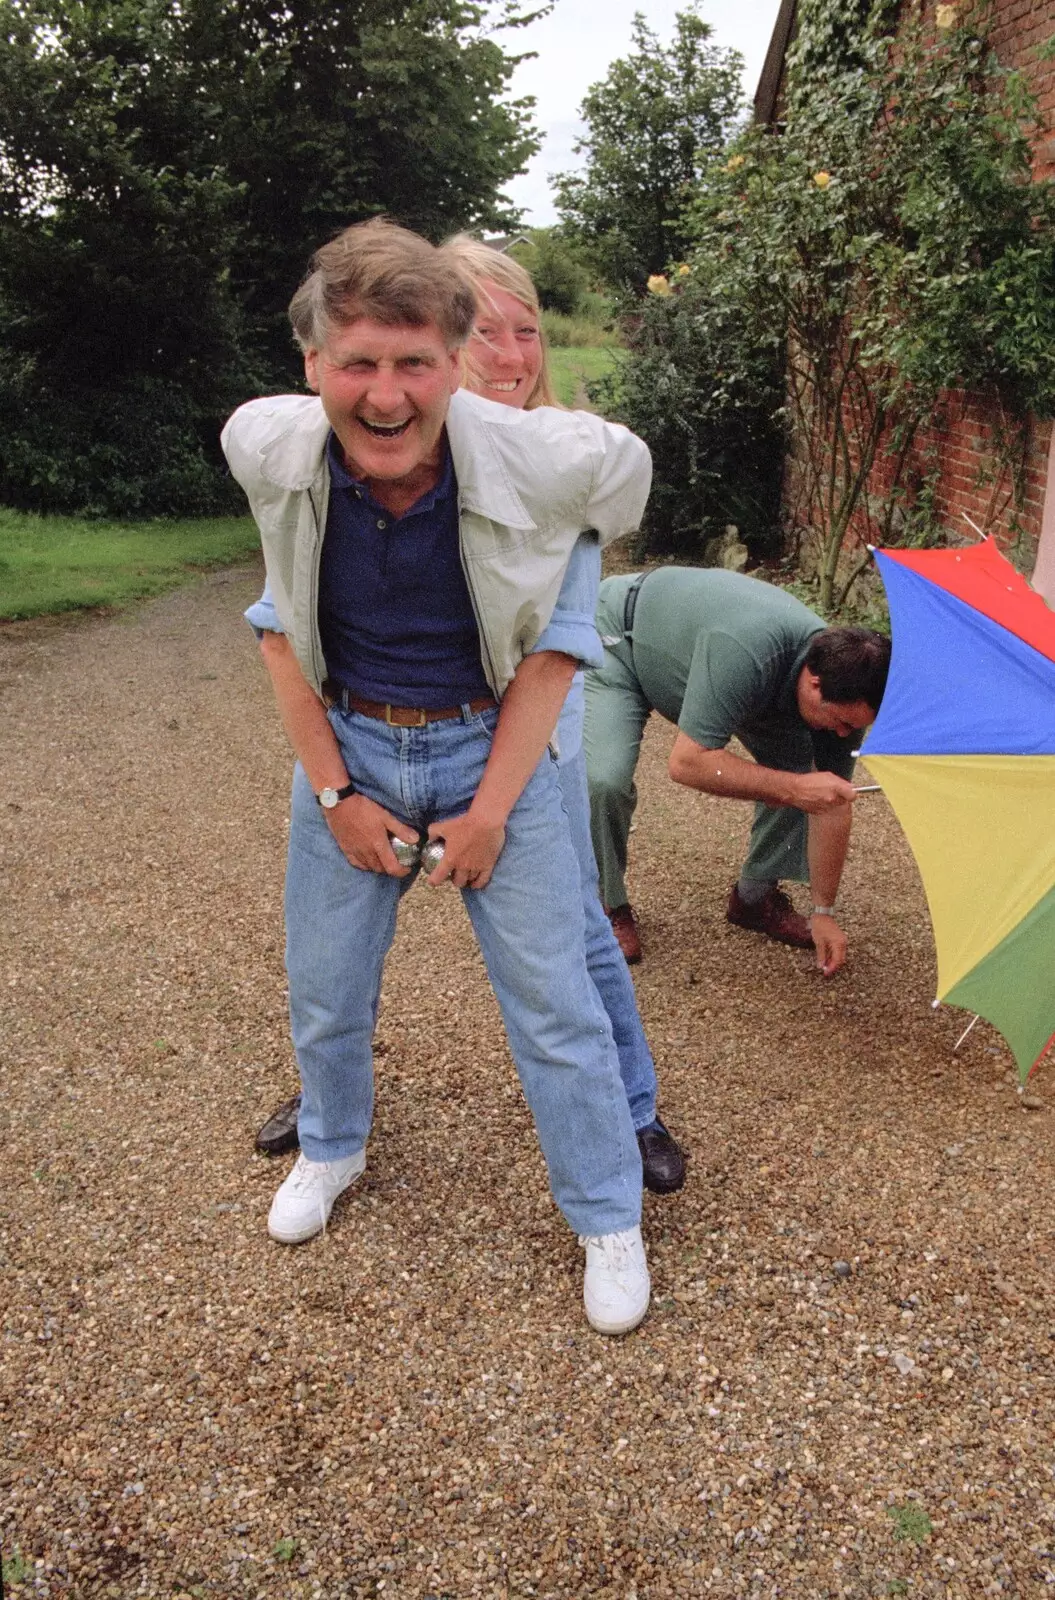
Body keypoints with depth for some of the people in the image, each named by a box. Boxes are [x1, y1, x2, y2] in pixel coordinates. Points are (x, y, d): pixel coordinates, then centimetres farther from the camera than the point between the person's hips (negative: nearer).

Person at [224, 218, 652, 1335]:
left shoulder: (541, 459, -24)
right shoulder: (268, 449, -17)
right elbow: (282, 627, -1)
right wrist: (333, 790, -1)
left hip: (493, 749, -2)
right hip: (345, 748, 3)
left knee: (553, 1000, 4)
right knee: (324, 988, 16)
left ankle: (608, 1219, 26)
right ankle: (331, 1149, 47)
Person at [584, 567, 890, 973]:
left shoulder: (842, 687, -20)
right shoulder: (745, 651, -44)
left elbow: (833, 803, -11)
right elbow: (687, 762, -42)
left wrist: (825, 912, -7)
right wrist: (793, 789, -45)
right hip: (618, 639, -6)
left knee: (796, 761, -6)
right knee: (603, 779, -27)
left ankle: (755, 897, 11)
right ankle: (606, 907, -2)